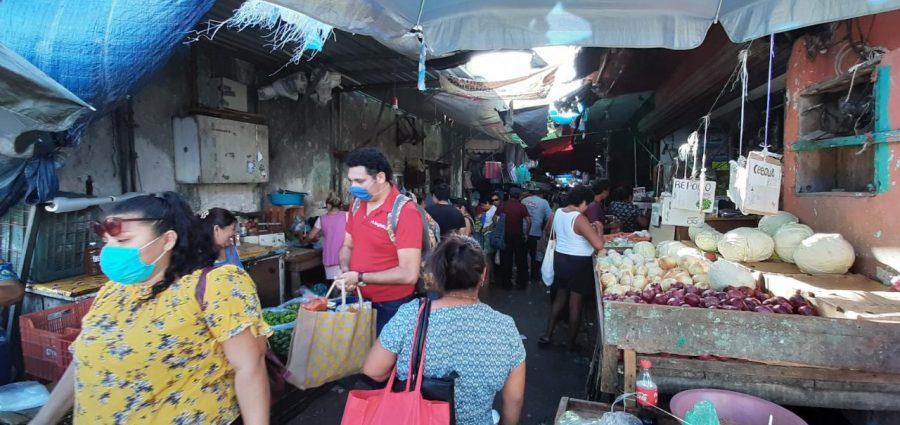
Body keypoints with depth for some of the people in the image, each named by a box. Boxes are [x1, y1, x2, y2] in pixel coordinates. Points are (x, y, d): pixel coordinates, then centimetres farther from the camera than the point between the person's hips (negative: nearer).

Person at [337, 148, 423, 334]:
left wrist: (360, 277, -19)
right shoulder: (357, 204, 3)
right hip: (359, 300, 7)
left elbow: (409, 274, -24)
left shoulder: (405, 212, -20)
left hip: (391, 307, -6)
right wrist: (345, 270, -6)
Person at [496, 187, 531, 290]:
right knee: (520, 260, 11)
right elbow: (528, 221, -13)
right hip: (518, 236, -1)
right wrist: (526, 234, -3)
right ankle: (521, 283, 17)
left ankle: (506, 283, 16)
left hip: (505, 236, 2)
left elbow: (495, 218, -4)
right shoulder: (522, 207, -6)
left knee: (505, 260, 10)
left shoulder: (503, 205, -1)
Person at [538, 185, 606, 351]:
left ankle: (547, 335, 25)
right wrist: (598, 230, -10)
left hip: (560, 259, 7)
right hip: (578, 263, -7)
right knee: (576, 303, 8)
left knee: (560, 297, 22)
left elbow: (549, 231, 20)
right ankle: (571, 343, 20)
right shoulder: (580, 219, -23)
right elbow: (599, 245, -29)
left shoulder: (557, 213, -1)